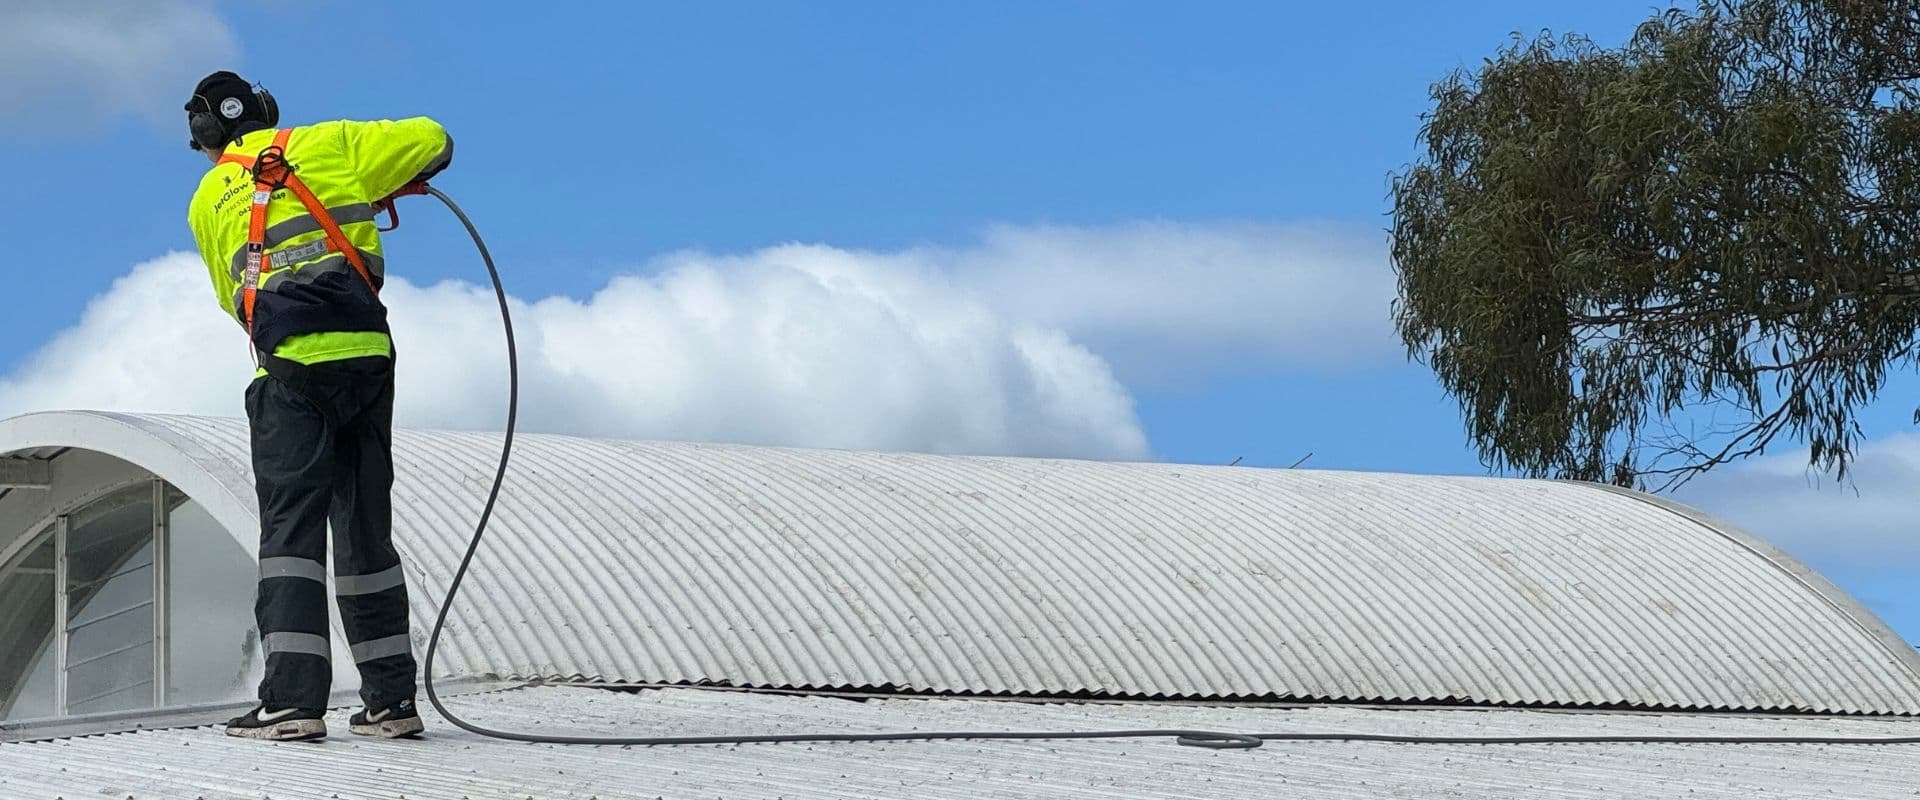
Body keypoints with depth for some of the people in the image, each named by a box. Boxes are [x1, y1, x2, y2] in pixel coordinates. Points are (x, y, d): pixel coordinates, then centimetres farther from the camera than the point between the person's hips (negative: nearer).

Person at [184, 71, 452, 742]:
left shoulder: (208, 199, 15)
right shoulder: (326, 145, 13)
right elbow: (432, 140, 13)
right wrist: (389, 184, 31)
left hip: (289, 366, -2)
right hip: (366, 354, 2)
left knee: (290, 527, -5)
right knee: (366, 528, 10)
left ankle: (293, 699, -17)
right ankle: (391, 698, 11)